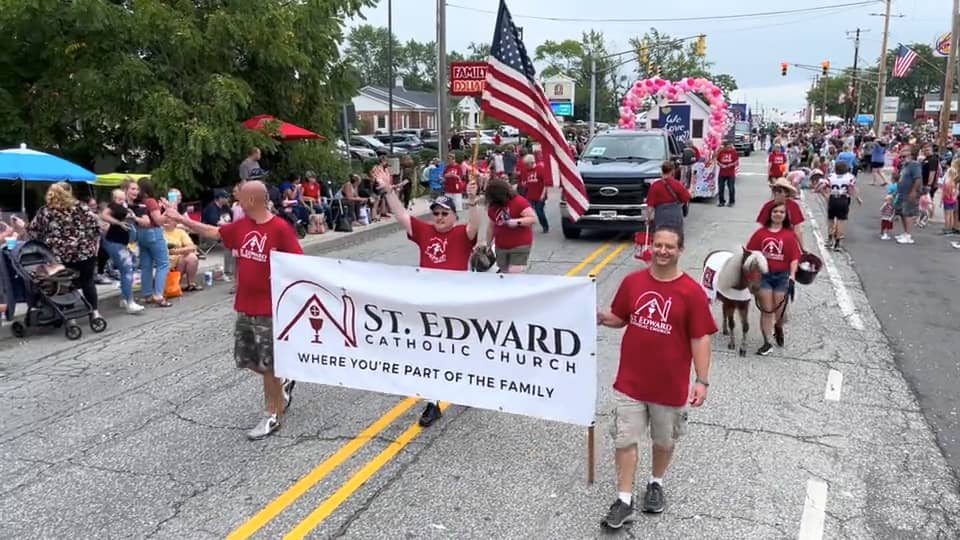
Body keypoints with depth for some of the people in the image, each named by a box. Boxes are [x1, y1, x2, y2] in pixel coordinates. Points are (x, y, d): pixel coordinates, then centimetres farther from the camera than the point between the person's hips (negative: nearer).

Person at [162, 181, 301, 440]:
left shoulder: (281, 229, -17)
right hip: (244, 306, 7)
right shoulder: (242, 225, 5)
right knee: (246, 359, 15)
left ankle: (273, 416, 17)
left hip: (269, 309, -7)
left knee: (267, 364, 2)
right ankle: (283, 382, 37)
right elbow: (214, 232, 19)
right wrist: (182, 219, 22)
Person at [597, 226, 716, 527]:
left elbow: (700, 338, -10)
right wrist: (602, 318, -12)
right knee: (625, 440, 4)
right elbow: (620, 319, 10)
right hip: (630, 381, 2)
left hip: (671, 385, -1)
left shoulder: (692, 291, -12)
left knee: (664, 441, 18)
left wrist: (702, 381, -14)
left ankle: (656, 484, 43)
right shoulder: (632, 282, -3)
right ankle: (624, 501, 16)